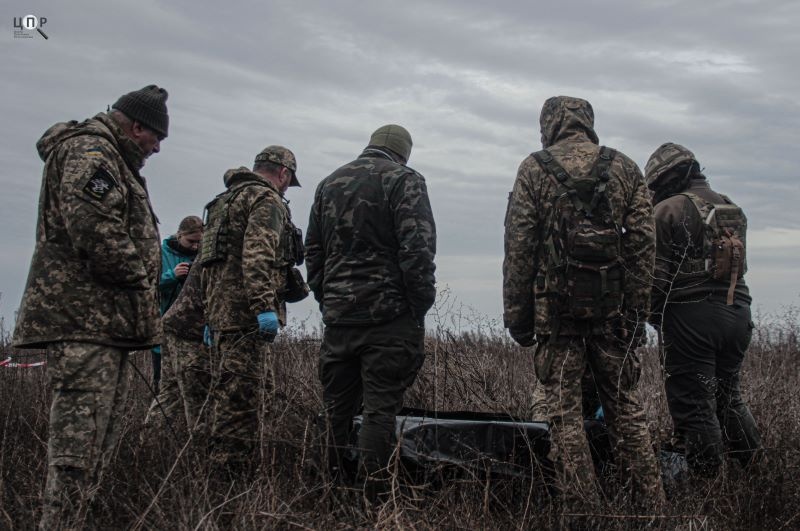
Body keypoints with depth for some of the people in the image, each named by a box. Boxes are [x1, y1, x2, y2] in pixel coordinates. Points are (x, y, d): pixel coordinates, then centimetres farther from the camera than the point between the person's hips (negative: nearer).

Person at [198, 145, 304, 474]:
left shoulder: (225, 200, 25)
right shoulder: (267, 200, -5)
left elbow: (205, 262, 26)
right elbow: (257, 256, -20)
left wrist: (210, 316, 27)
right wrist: (265, 307, -26)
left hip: (221, 309, 10)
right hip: (245, 313, -10)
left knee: (259, 388, 16)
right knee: (242, 397, -8)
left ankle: (224, 468, 19)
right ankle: (229, 475, -8)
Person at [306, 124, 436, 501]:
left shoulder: (329, 183, 16)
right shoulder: (403, 179, -3)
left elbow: (312, 252, 18)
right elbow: (417, 250, -13)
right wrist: (420, 307, -8)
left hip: (338, 315, 6)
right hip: (389, 315, -5)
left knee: (336, 407, 12)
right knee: (380, 407, -3)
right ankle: (372, 496, -2)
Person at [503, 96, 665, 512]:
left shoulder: (534, 170, 0)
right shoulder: (625, 169, 7)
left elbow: (518, 248, -4)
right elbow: (642, 244, 4)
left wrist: (516, 314, 1)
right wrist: (638, 310, 8)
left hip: (556, 306, -2)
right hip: (612, 306, 3)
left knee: (565, 411, 3)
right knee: (624, 406, 12)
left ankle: (581, 507, 3)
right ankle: (649, 500, 13)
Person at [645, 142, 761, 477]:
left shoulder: (667, 211, -6)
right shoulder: (733, 210, 16)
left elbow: (655, 274, -9)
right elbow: (738, 268, 17)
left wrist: (657, 318, 2)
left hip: (691, 316, -7)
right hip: (738, 314, 7)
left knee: (693, 403, -2)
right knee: (728, 396, 19)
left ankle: (707, 480, 0)